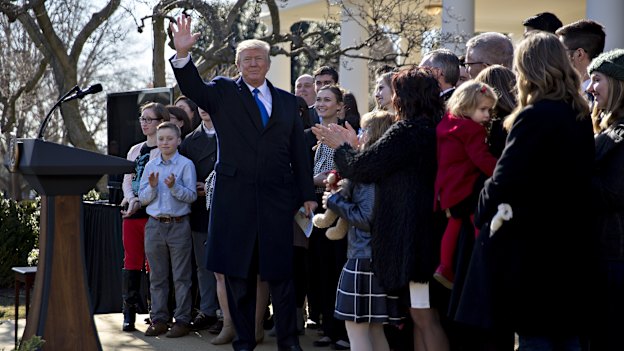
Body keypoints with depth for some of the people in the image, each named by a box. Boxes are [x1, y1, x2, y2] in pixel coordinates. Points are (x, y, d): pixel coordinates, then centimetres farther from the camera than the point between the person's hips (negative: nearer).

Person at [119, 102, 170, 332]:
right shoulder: (135, 150, 19)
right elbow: (126, 181, 14)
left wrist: (140, 202, -15)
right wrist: (131, 200, -6)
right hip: (131, 213, 6)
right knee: (131, 260, 4)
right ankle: (129, 313, 7)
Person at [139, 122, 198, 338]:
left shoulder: (186, 164, -1)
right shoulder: (151, 166, 11)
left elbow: (192, 196, -7)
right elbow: (143, 198, 9)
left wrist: (174, 186, -21)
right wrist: (152, 187, -10)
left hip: (179, 225, -4)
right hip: (155, 225, 4)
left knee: (181, 277, 0)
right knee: (157, 277, 8)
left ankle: (182, 321, 4)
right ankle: (158, 320, 14)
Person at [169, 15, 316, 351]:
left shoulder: (287, 101, 12)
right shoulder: (223, 92, 5)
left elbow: (299, 152, 12)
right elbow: (193, 88, -15)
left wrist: (307, 194, 9)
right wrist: (182, 54, -32)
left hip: (277, 198, 1)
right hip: (235, 196, -1)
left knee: (281, 271, 5)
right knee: (238, 272, 6)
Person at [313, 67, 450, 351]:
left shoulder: (406, 132, -16)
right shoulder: (431, 130, 11)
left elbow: (362, 168, -9)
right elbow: (383, 165, 20)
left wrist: (342, 147, 10)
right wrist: (352, 147, 24)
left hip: (411, 234, -9)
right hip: (427, 231, 10)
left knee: (425, 316, -8)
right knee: (421, 314, 14)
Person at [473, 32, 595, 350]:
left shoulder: (534, 116, -17)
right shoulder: (580, 116, 8)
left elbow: (504, 180, -18)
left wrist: (481, 215, -2)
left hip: (530, 244, -8)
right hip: (570, 243, 8)